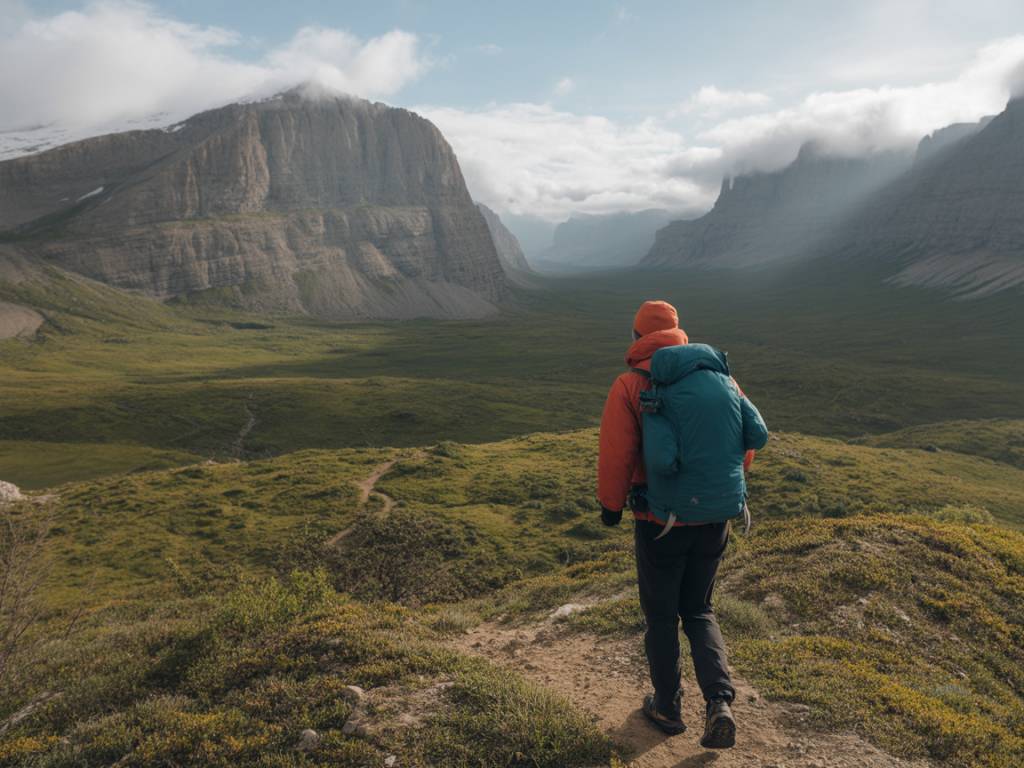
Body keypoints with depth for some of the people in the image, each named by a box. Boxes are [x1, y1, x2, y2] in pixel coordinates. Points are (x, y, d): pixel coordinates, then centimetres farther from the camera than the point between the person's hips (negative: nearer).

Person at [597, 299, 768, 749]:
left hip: (661, 521, -4)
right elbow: (755, 435, 5)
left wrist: (610, 505, 3)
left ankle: (668, 707, 29)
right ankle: (720, 702, 6)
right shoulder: (722, 377, 3)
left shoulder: (633, 384, -11)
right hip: (716, 518, 4)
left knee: (661, 614, 16)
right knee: (698, 611, 21)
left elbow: (616, 454, -12)